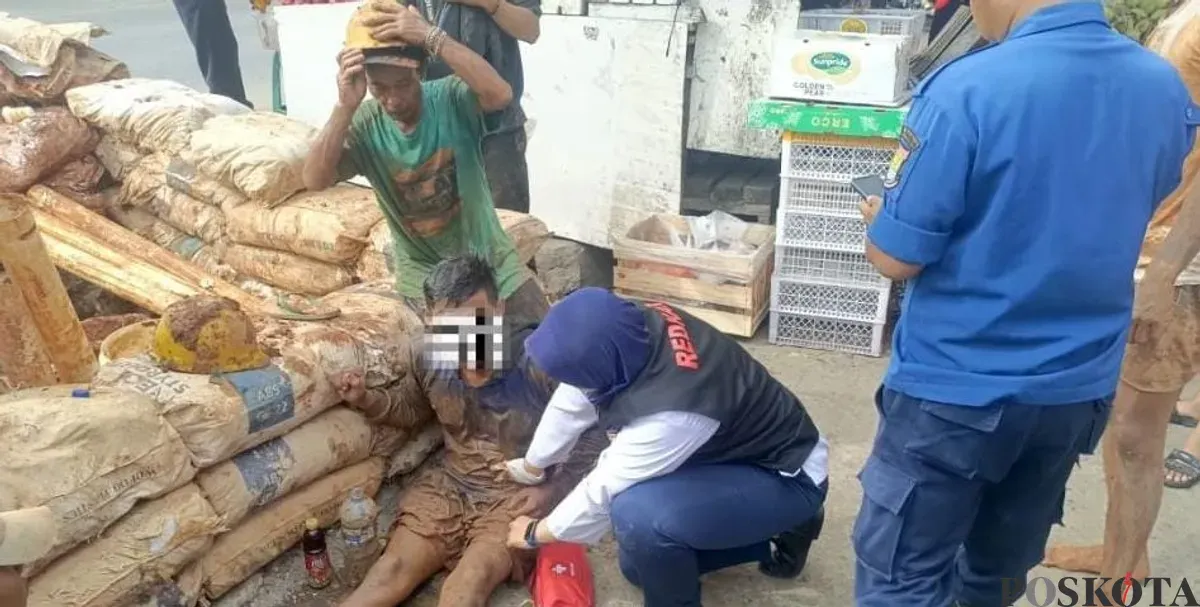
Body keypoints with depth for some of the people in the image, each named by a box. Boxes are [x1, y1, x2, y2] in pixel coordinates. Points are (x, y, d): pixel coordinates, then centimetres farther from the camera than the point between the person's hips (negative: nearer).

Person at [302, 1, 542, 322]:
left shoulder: (451, 98, -17)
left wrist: (432, 36, -41)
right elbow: (314, 181, -26)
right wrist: (345, 107, -37)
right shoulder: (365, 124, -13)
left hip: (488, 254, 0)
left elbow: (501, 95, -39)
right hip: (424, 269, 0)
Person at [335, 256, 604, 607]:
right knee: (391, 572, -13)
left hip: (518, 495, -4)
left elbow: (592, 436, -10)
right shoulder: (425, 354, -10)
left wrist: (553, 490, -18)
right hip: (449, 484, 4)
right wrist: (367, 401, -4)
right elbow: (416, 413, 13)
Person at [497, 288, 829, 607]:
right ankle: (776, 533, 23)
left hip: (788, 477, -8)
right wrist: (530, 469, 14)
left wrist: (534, 533, -6)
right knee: (641, 564, 15)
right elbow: (571, 404, -1)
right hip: (736, 449, 8)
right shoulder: (632, 328, -18)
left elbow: (602, 493, -24)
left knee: (640, 514, -32)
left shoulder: (671, 410, -40)